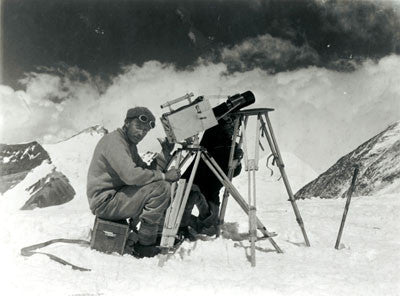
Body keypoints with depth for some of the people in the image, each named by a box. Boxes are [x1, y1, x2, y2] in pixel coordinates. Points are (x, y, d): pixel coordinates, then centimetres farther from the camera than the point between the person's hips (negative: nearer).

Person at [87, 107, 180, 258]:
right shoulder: (114, 141, -16)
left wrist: (163, 156, -4)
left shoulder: (129, 143, 16)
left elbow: (145, 172, 9)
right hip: (105, 202, -10)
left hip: (116, 196, 10)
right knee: (161, 188, -21)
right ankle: (144, 246, -13)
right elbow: (131, 175, -30)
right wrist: (164, 176, -22)